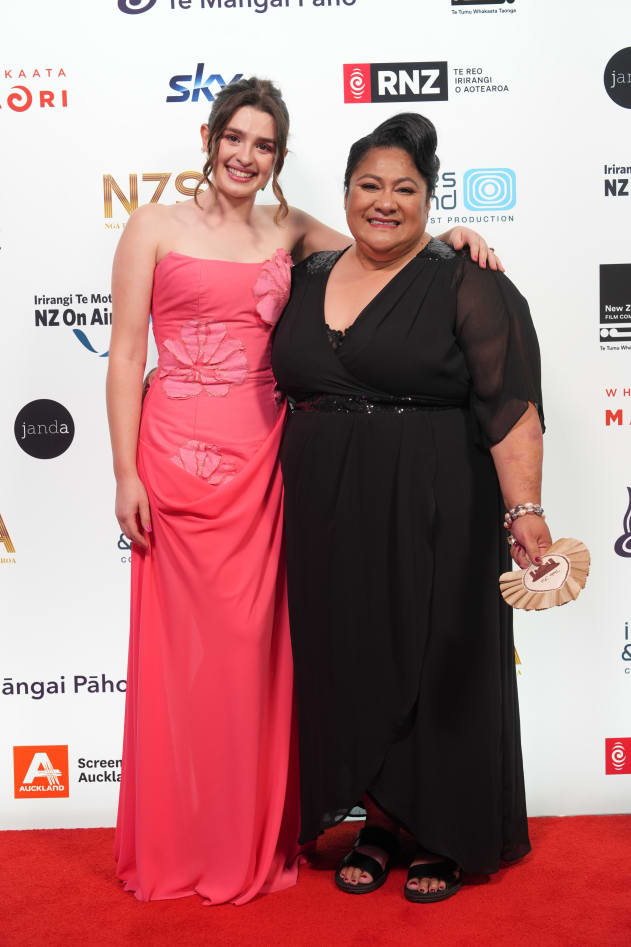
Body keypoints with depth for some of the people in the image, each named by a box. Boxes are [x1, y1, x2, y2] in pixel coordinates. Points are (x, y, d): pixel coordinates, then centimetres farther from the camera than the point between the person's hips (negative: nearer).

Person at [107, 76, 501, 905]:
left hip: (263, 459, 3)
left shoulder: (287, 231, 13)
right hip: (179, 456, -3)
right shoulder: (156, 227, 3)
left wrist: (443, 237, -3)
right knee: (186, 648, 2)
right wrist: (126, 474, -7)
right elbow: (126, 356, -1)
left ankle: (254, 841, 23)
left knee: (255, 645, 7)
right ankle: (178, 845, 19)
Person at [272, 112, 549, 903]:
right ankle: (379, 823, 27)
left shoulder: (467, 287, -6)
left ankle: (443, 837, 23)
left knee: (435, 667, 5)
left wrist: (526, 509, -25)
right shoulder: (307, 281, 10)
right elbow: (285, 386, 19)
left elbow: (511, 405, -15)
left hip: (432, 517, -4)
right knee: (350, 667, 10)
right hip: (330, 520, 5)